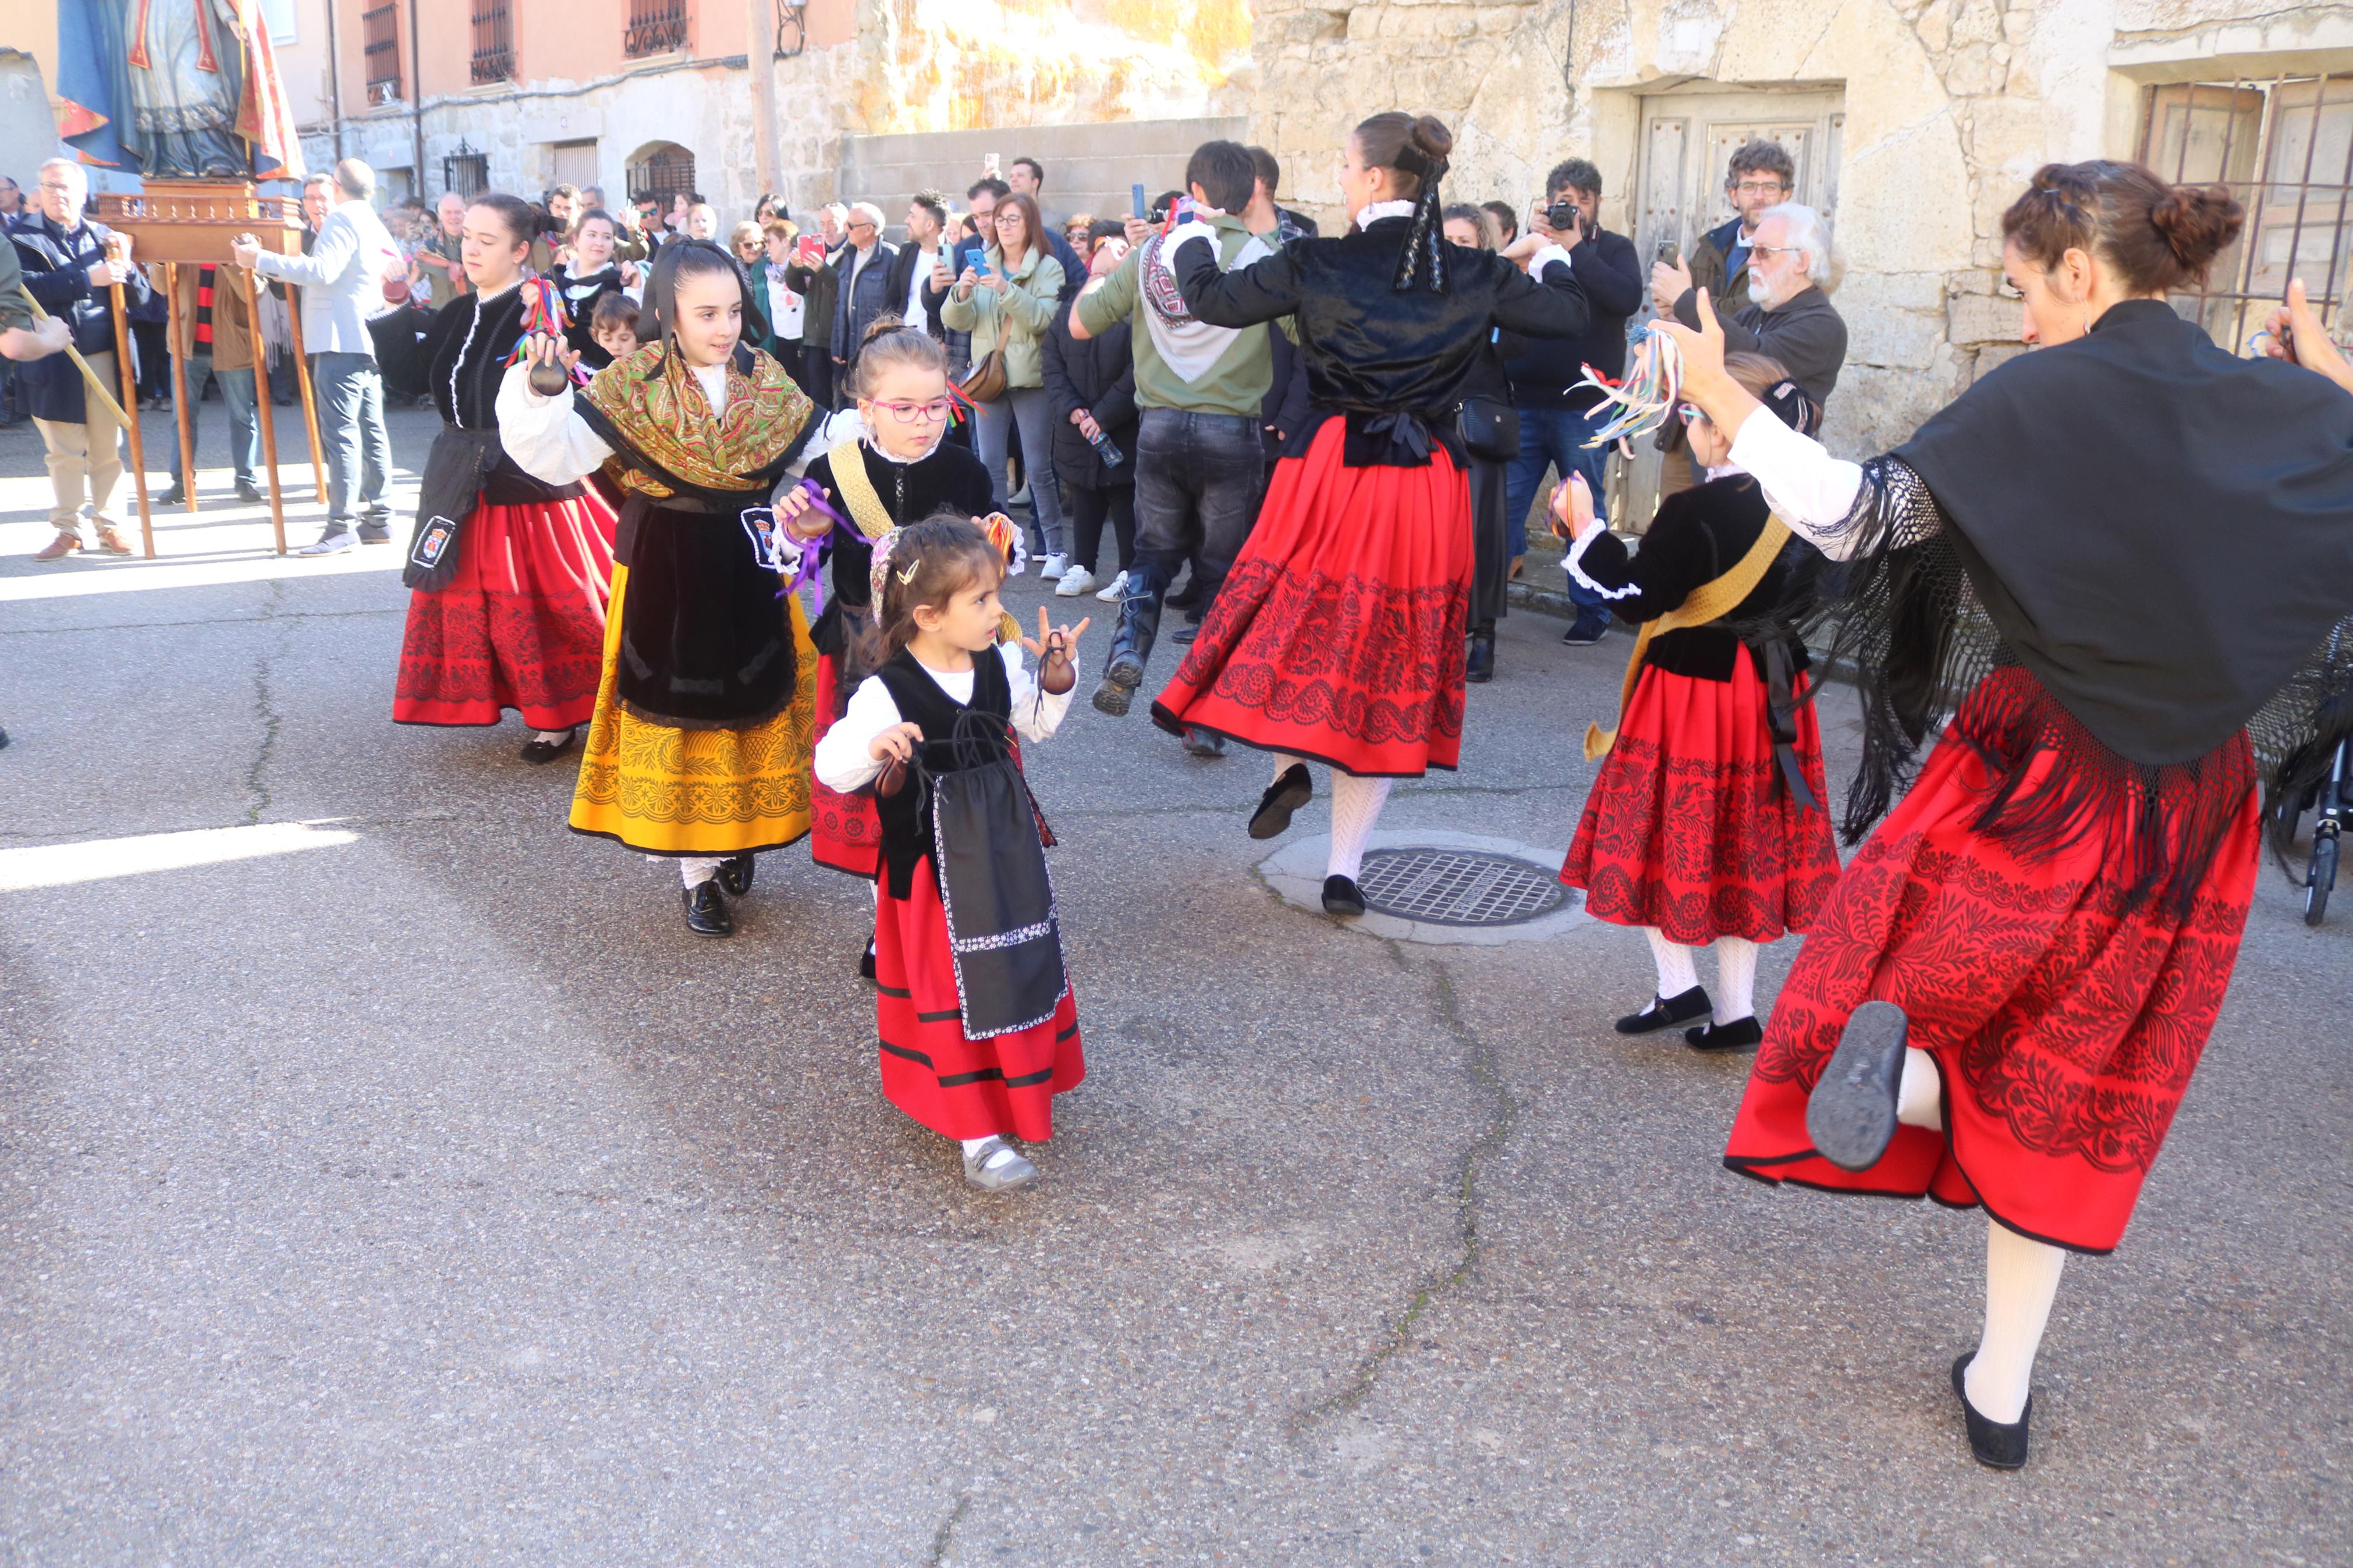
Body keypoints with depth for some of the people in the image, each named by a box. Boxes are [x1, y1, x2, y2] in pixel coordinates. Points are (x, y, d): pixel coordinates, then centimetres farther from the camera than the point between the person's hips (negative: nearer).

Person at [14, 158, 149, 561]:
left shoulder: (103, 236, 12)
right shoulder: (23, 237, 3)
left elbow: (140, 294, 9)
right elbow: (27, 286, -15)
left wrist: (124, 265, -12)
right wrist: (88, 279, -22)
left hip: (104, 357, 2)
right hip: (56, 364, -2)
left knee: (108, 448, 5)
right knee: (64, 453, 3)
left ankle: (108, 526, 16)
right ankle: (67, 530, 12)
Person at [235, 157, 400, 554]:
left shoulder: (342, 219, -9)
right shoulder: (374, 224, 20)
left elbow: (321, 270, -22)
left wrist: (260, 260, -20)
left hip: (342, 341, -10)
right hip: (367, 340, 10)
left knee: (340, 432, -11)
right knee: (370, 430, 10)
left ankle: (341, 526, -14)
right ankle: (378, 518, 12)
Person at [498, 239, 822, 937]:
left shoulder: (767, 382, 0)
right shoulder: (631, 385, -10)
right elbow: (554, 458, -17)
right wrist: (540, 391, -31)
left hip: (747, 571, 3)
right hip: (665, 573, -3)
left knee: (752, 702, 11)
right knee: (678, 708, 4)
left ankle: (737, 835, 33)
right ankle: (697, 870, 16)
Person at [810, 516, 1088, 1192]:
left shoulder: (1000, 665, -3)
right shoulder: (887, 693, -22)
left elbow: (1036, 724, 14)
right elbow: (831, 767, -21)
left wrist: (1056, 676, -2)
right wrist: (873, 748, -40)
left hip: (1005, 850, 7)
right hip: (933, 867, -6)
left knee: (1019, 973, 20)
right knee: (953, 995, 3)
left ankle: (1017, 1090, 44)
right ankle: (977, 1136, 12)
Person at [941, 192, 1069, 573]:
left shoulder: (1048, 268, -1)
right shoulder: (982, 266, 9)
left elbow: (1043, 320, -16)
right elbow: (956, 321, 2)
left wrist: (1006, 289, -25)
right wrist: (962, 292, -18)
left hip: (1031, 377, -4)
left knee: (1040, 468, -2)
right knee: (990, 467, 4)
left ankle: (1056, 548, 6)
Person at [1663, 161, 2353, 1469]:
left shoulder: (2043, 401, -10)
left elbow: (1856, 516, -16)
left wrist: (1717, 394, -7)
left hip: (2034, 776, -5)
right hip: (2196, 805, 5)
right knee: (2061, 1080, 16)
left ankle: (1893, 1060, -25)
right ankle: (2004, 1387, 23)